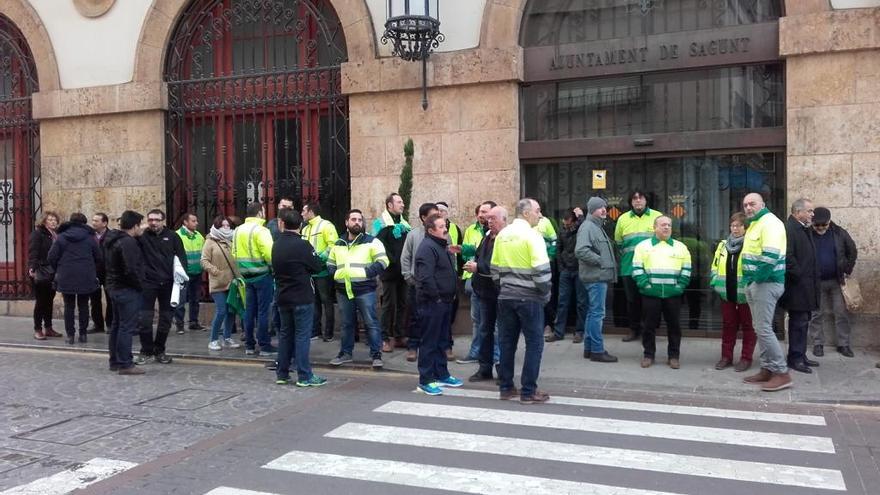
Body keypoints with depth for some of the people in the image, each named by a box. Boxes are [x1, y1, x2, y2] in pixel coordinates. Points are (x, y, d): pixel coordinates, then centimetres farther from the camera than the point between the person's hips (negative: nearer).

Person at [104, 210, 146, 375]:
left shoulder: (112, 239, 13)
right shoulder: (128, 242, -19)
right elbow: (131, 269, -25)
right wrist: (140, 285, -12)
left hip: (115, 287, 10)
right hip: (127, 289, -10)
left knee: (117, 325, 16)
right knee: (127, 327, -6)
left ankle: (115, 361, 24)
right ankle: (125, 364, -4)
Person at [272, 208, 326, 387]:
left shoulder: (276, 245, 5)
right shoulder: (302, 245, -15)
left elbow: (275, 269, 12)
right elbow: (318, 267, -9)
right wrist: (314, 256, 9)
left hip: (283, 297, 7)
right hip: (302, 298, -6)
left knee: (285, 334, 14)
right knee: (302, 335, -3)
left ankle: (282, 374, 19)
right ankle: (304, 376, 0)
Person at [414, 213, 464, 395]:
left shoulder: (442, 246, 16)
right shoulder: (427, 247, -16)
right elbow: (425, 277, -26)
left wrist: (451, 294, 16)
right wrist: (436, 296, -19)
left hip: (445, 301, 10)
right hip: (431, 303, -10)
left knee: (442, 341, 18)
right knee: (429, 342, -2)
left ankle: (441, 374, 28)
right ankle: (426, 380, 4)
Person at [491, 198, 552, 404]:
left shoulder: (502, 235, 8)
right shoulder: (532, 235, -11)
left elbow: (495, 268, 11)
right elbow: (541, 269, -16)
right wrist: (545, 294, -3)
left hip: (506, 296, 6)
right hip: (528, 297, -6)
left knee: (507, 342, 12)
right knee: (534, 343, 2)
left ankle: (506, 388, 18)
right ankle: (528, 392, 3)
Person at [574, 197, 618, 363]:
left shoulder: (598, 227, 21)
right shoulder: (587, 227, -12)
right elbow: (580, 251, -25)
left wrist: (610, 263, 13)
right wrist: (600, 260, -18)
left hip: (601, 276, 10)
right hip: (595, 277, -10)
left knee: (593, 313, 13)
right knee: (597, 313, -7)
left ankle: (589, 348, 20)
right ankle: (597, 351, -3)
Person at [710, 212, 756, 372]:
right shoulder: (723, 245, 10)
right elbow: (715, 266, 16)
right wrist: (716, 282, 4)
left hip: (746, 294, -5)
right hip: (727, 294, 5)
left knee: (748, 326, 6)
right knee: (728, 325, 13)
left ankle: (746, 357, 15)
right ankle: (726, 356, 21)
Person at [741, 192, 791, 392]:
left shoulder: (769, 222, -13)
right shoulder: (754, 225, 18)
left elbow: (771, 255, -25)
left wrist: (757, 277, -19)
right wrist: (749, 279, 14)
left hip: (766, 282, -10)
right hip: (754, 283, 10)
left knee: (763, 329, -11)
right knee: (760, 328, 12)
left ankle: (782, 373, -6)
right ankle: (767, 370, 17)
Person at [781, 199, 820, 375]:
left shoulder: (804, 229, 18)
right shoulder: (789, 229, -15)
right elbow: (787, 256, -23)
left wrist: (812, 279, 16)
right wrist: (798, 275, -18)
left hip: (806, 285, 10)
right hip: (797, 286, -10)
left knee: (802, 321, 14)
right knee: (799, 322, -6)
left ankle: (800, 356, 22)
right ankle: (795, 358, 1)